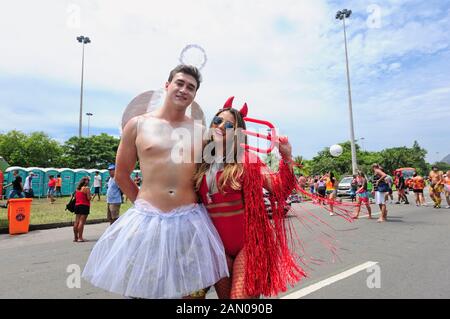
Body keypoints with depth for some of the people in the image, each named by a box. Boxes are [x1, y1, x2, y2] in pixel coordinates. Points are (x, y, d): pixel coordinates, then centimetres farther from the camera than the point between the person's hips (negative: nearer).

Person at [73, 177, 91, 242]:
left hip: (77, 205, 7)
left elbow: (75, 197, 15)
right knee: (82, 222, -6)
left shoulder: (77, 188, 12)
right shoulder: (87, 188, -9)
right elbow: (88, 198, -13)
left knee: (76, 222, 10)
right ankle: (80, 237, -6)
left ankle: (75, 237, 18)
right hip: (84, 206, -7)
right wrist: (90, 195, 5)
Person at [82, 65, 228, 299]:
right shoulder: (137, 125, 2)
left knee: (189, 289, 13)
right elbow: (121, 175, 9)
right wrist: (144, 205, 12)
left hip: (189, 221, 1)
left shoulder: (201, 132, 4)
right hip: (147, 219, 0)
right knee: (138, 288, 14)